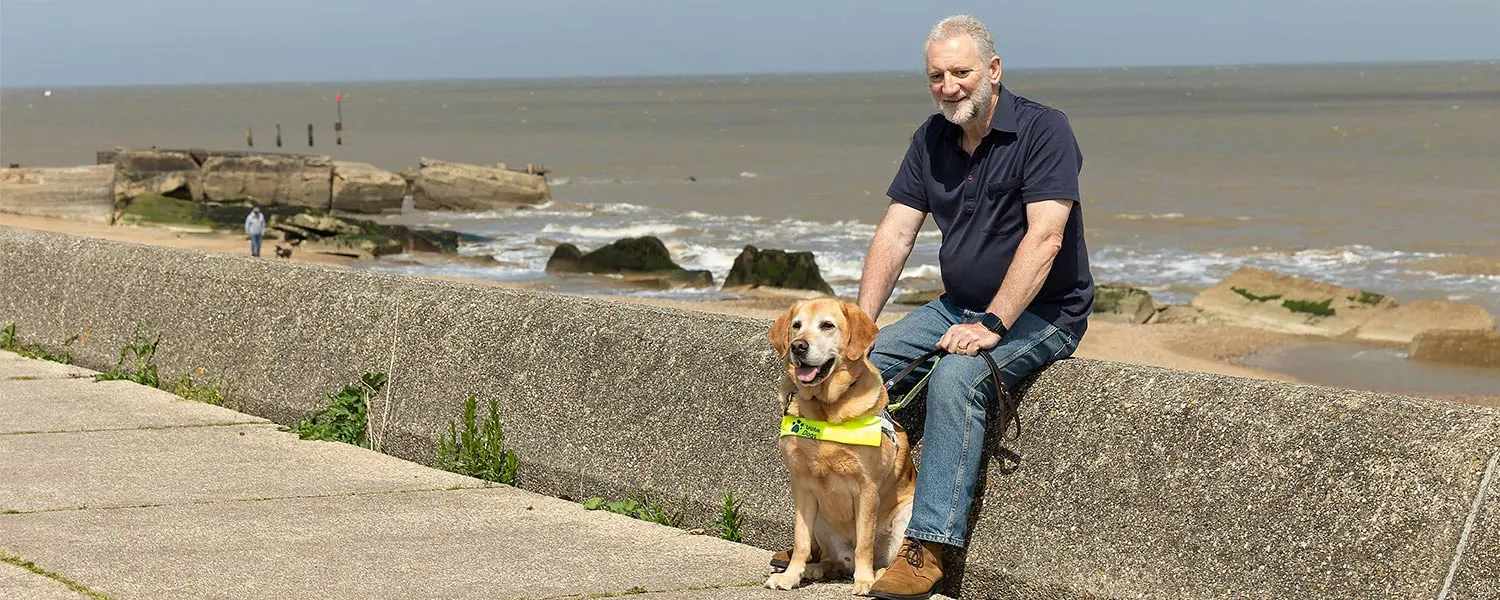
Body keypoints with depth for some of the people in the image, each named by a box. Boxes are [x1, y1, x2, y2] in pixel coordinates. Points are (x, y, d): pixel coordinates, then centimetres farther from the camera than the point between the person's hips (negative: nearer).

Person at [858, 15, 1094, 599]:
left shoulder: (1043, 130, -15)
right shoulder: (932, 140, 6)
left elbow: (1044, 238, -24)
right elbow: (894, 235, 4)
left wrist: (991, 325, -30)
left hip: (1040, 313, -7)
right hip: (957, 306, 7)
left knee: (955, 377, -32)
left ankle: (928, 547, -32)